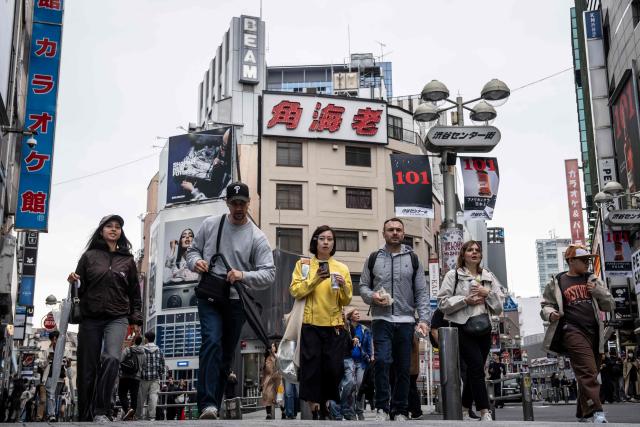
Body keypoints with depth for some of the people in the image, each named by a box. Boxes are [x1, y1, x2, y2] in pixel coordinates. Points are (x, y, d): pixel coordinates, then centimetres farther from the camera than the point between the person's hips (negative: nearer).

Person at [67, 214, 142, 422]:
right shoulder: (89, 256, 9)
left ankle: (101, 411, -18)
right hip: (90, 318, 1)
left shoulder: (128, 260, 12)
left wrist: (136, 318, 8)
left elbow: (134, 292, 16)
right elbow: (79, 288, 9)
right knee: (87, 369, 1)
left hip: (117, 318, 0)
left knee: (112, 359, -25)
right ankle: (85, 417, 12)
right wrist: (73, 282, -13)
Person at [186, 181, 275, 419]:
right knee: (212, 342, -23)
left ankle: (214, 405, 22)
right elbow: (193, 250, 14)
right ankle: (207, 405, -28)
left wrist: (243, 276, -26)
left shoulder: (257, 237, -3)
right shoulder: (210, 225, 4)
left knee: (226, 355, 9)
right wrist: (195, 261, -10)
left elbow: (269, 274, -8)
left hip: (236, 302, 1)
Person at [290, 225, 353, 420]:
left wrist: (343, 286, -12)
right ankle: (314, 409, 2)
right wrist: (315, 280, -16)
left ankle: (326, 405, 14)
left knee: (333, 367, -2)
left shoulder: (342, 268, 11)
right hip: (311, 325, -2)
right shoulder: (303, 264, 7)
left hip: (334, 325, 2)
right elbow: (295, 291, -4)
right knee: (311, 367, -6)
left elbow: (346, 301, 8)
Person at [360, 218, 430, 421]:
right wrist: (372, 296, -11)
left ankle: (400, 411, 15)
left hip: (406, 321, 1)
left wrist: (424, 319, -5)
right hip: (381, 320, -1)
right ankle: (382, 408, -3)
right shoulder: (374, 258, 8)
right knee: (382, 361, -16)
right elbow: (363, 286, 11)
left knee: (403, 368, 4)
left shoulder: (413, 259, 8)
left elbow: (422, 292, 6)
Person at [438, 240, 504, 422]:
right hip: (463, 327, -5)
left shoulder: (489, 277, 17)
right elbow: (443, 302, -5)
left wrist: (487, 293, -5)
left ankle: (464, 411, 19)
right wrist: (466, 300, -13)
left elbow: (499, 307, 13)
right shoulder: (453, 275, 3)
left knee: (474, 370, 7)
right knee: (477, 367, -16)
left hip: (484, 329, 5)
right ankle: (485, 413, -15)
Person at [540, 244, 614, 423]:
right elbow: (545, 306, 10)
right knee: (588, 372, -18)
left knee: (588, 375, 10)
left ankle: (582, 413, 21)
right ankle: (596, 412, -23)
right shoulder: (557, 283, 6)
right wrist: (550, 314, -13)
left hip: (594, 332, 5)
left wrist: (598, 290, -2)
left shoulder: (592, 280, 17)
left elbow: (609, 305, 16)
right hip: (573, 331, -5)